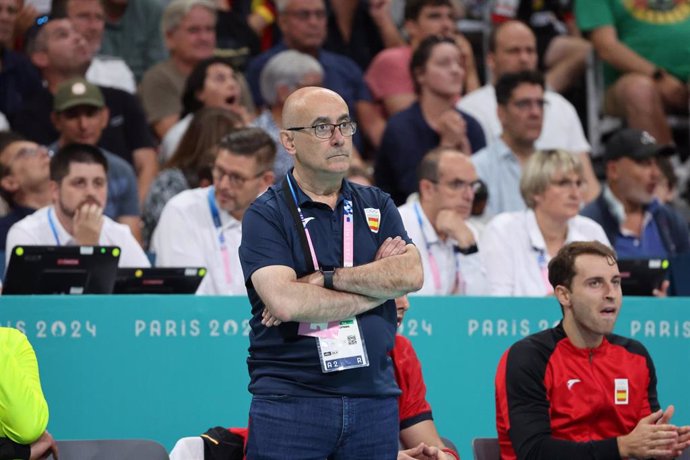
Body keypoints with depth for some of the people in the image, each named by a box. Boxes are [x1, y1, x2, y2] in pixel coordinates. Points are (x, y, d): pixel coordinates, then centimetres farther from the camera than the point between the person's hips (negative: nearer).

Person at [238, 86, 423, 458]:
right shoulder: (266, 215, -1)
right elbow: (286, 301, -17)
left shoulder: (377, 206, 13)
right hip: (290, 398, -4)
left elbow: (412, 274, -4)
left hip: (374, 398, 4)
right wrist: (378, 285, -6)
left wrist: (325, 278, -13)